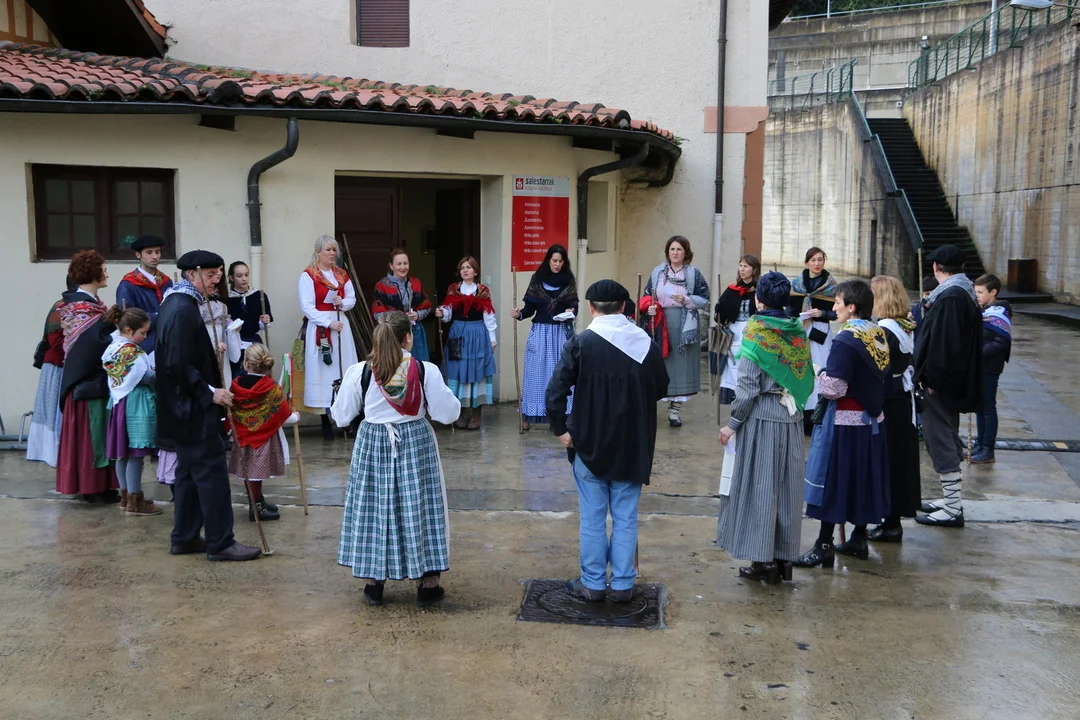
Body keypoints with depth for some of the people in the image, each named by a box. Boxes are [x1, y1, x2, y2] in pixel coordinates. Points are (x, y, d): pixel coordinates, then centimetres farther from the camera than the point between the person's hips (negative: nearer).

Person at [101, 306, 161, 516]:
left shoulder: (112, 347, 8)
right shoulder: (133, 352, -18)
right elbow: (148, 377, -15)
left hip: (118, 402, 9)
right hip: (135, 404, -9)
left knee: (123, 452, 15)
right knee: (135, 453, -2)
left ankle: (125, 495, 25)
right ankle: (134, 501, 3)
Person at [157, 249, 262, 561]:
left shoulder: (176, 303, 13)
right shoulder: (183, 310, -19)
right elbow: (178, 365, -24)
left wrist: (212, 358, 17)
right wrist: (209, 392, -20)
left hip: (185, 407, 11)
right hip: (194, 408, -11)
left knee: (189, 471, 16)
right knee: (212, 472, -5)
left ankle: (184, 538, 24)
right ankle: (220, 542, 2)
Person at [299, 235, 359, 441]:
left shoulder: (342, 274, 13)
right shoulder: (308, 275, -5)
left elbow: (352, 299, 15)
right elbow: (307, 307, -11)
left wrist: (342, 303, -7)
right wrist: (328, 323, -17)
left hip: (341, 325, 5)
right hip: (319, 327, -5)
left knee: (344, 369, 3)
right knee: (323, 370, -4)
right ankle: (326, 422, 1)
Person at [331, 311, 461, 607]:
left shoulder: (359, 372, -10)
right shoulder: (426, 371, -12)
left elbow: (341, 417, -1)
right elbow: (448, 413, -6)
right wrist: (446, 395, 13)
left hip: (373, 444, 1)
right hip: (415, 443, 0)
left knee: (374, 508, 12)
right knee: (419, 507, 9)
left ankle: (373, 583, 22)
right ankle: (428, 584, 18)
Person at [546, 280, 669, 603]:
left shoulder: (580, 343, -12)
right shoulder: (647, 343, -2)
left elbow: (556, 391, -16)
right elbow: (661, 389, 8)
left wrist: (561, 429, -6)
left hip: (589, 444, -2)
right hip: (633, 446, 3)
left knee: (592, 518, 9)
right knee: (626, 518, 12)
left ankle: (592, 584, 18)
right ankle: (623, 585, 19)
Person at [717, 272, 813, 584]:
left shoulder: (755, 333, -10)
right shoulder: (799, 333, 5)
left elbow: (748, 387, -13)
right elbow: (808, 381, 7)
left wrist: (733, 424, -6)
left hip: (761, 418, -5)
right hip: (792, 418, 5)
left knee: (759, 486, 3)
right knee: (787, 487, 11)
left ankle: (764, 560, 7)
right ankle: (784, 558, 18)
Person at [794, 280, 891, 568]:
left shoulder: (846, 340, -19)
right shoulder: (878, 335, 5)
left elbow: (832, 388, -23)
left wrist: (816, 375, -4)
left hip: (845, 420, -8)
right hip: (871, 418, 8)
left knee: (833, 479, -1)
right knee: (863, 477, 16)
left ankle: (824, 546, 3)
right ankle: (859, 538, 25)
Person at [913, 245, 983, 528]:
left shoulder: (950, 297, -20)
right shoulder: (965, 293, 11)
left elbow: (944, 342, -25)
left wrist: (933, 378, -21)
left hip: (942, 384, -10)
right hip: (956, 381, 10)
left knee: (941, 443, -5)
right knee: (947, 441, 18)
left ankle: (953, 510, 0)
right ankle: (952, 498, 28)